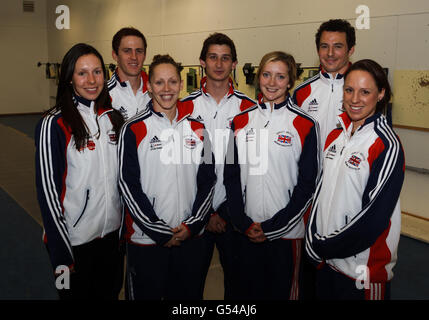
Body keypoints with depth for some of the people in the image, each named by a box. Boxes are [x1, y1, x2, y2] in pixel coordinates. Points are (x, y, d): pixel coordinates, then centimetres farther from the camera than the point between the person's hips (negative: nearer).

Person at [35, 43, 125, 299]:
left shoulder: (113, 117, 4)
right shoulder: (54, 124, -13)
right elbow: (47, 189, -13)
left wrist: (125, 227, 11)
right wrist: (61, 253, -14)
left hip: (112, 232, 5)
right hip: (74, 239, -5)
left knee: (110, 293, 20)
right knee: (78, 294, 13)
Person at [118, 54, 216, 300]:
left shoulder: (197, 129, 5)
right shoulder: (134, 130, -5)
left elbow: (208, 180, 6)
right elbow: (129, 186, -9)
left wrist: (192, 225, -5)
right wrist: (161, 232, -12)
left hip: (191, 239, 3)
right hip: (146, 240, -3)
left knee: (190, 295, 16)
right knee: (147, 294, 9)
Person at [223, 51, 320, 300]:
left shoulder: (305, 125, -6)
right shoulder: (241, 121, 4)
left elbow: (307, 183, -8)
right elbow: (231, 175, 5)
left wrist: (272, 227, -11)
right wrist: (243, 222, -5)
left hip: (286, 232, -3)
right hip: (246, 232, 3)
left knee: (283, 291, 11)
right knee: (249, 290, 16)